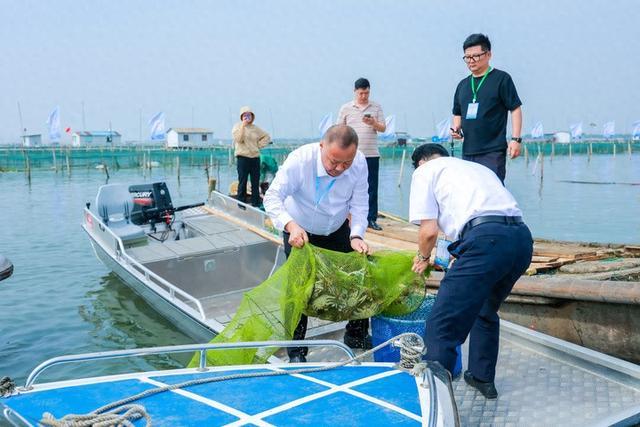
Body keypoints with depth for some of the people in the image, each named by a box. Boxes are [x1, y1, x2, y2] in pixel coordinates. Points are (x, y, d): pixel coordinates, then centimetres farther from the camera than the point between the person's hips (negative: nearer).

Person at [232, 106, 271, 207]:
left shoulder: (255, 128, 13)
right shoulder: (237, 126, 4)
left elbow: (267, 137, 21)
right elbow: (238, 139, -12)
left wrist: (260, 145, 7)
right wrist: (243, 125, -14)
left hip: (255, 157, 4)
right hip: (243, 157, -4)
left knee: (255, 183, 5)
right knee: (242, 182, -4)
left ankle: (255, 204, 13)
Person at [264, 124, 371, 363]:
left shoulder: (359, 163, -23)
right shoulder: (299, 160, -33)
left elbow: (359, 204, -17)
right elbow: (272, 197, -33)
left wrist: (356, 236, -33)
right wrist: (291, 225, -50)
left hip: (338, 231, 4)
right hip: (300, 233, -3)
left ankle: (357, 334, 30)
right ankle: (296, 349, 10)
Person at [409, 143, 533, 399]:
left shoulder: (425, 171, 15)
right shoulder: (478, 167, 35)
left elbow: (429, 231, 3)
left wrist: (423, 257, 23)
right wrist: (461, 255, 43)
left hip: (486, 239, -8)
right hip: (522, 237, 8)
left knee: (442, 327, -3)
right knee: (485, 310, 29)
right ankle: (483, 378, 41)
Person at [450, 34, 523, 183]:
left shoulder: (501, 79, -1)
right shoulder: (463, 85, 15)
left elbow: (515, 109, -3)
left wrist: (515, 139, -11)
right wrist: (456, 128, 4)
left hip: (493, 152, -6)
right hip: (467, 151, 6)